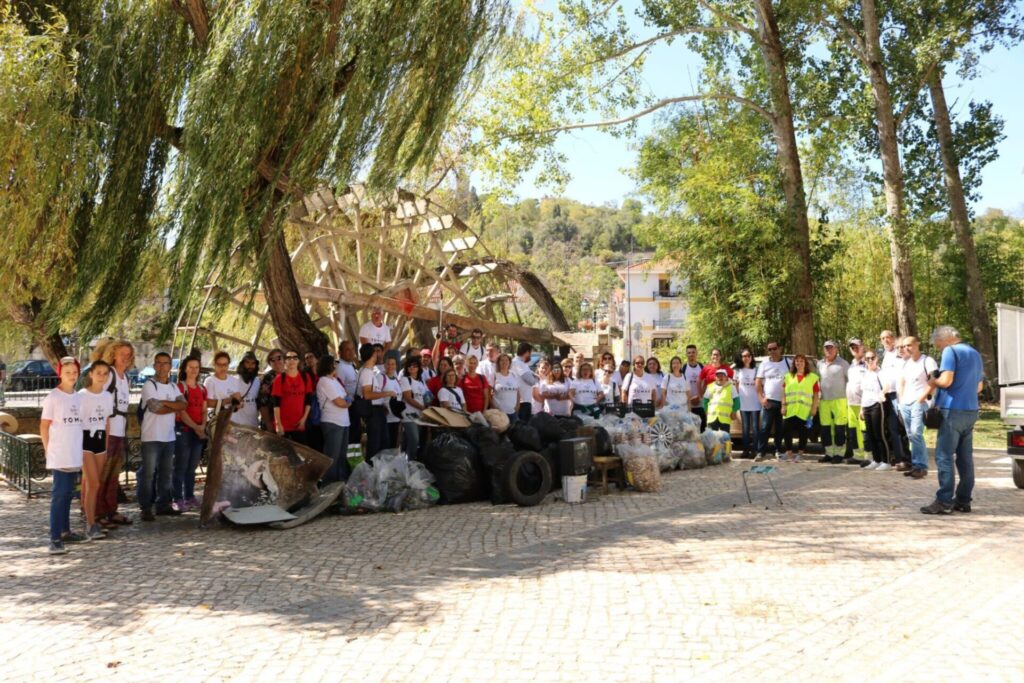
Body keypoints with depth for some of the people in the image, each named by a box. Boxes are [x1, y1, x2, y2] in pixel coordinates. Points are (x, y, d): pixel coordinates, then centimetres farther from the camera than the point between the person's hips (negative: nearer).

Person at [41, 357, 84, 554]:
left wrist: (79, 449, 13)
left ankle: (65, 532, 23)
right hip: (59, 456, -6)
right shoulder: (53, 397, -8)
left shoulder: (79, 397, 10)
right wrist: (49, 450, -7)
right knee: (59, 494, -9)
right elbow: (44, 427, -6)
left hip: (75, 455, 6)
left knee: (68, 493, 14)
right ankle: (55, 538, -8)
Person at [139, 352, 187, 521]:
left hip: (169, 436, 7)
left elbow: (184, 404, -2)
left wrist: (164, 402, -15)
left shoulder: (173, 387, 13)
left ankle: (163, 504, 19)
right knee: (148, 473, -2)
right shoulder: (149, 385, -6)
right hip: (152, 437, -6)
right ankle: (146, 508, 2)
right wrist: (175, 407, -3)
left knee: (166, 472, 11)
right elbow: (156, 408, -17)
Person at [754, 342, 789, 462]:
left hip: (784, 401, 0)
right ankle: (761, 452, -6)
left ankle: (779, 451, 18)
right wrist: (761, 398, -5)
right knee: (765, 428, -6)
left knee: (780, 428, 7)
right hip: (768, 400, 0)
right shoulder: (764, 363, 6)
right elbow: (758, 382, 5)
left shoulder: (787, 363, 5)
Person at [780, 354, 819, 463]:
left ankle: (799, 454, 13)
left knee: (803, 433, 1)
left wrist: (814, 408, -5)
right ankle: (789, 452, 12)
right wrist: (783, 406, 3)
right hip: (790, 411, 3)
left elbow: (816, 395, 2)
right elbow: (784, 393, 12)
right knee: (786, 430, -1)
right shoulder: (788, 376, 15)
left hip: (805, 412, -2)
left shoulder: (813, 377, 5)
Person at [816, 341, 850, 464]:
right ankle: (829, 453, 16)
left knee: (839, 429, -2)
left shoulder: (842, 363, -2)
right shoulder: (819, 364, 13)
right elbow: (816, 380, 18)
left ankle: (838, 454, 4)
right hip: (824, 400, 5)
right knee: (825, 429, 8)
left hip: (839, 400, -5)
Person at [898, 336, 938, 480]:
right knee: (911, 436, 7)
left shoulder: (927, 361, -4)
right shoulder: (906, 364, 18)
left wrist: (922, 397, -16)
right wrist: (901, 401, 12)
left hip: (919, 403, -7)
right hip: (905, 404, 7)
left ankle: (921, 466, -12)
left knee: (916, 433, -17)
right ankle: (915, 465, 12)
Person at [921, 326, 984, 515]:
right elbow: (979, 387, 24)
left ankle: (944, 502, -8)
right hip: (971, 411, 8)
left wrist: (933, 382, 0)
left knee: (944, 457, -6)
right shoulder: (975, 353, 18)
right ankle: (963, 500, 13)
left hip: (953, 411, -8)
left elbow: (946, 380, -18)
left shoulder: (951, 351, -9)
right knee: (965, 457, 11)